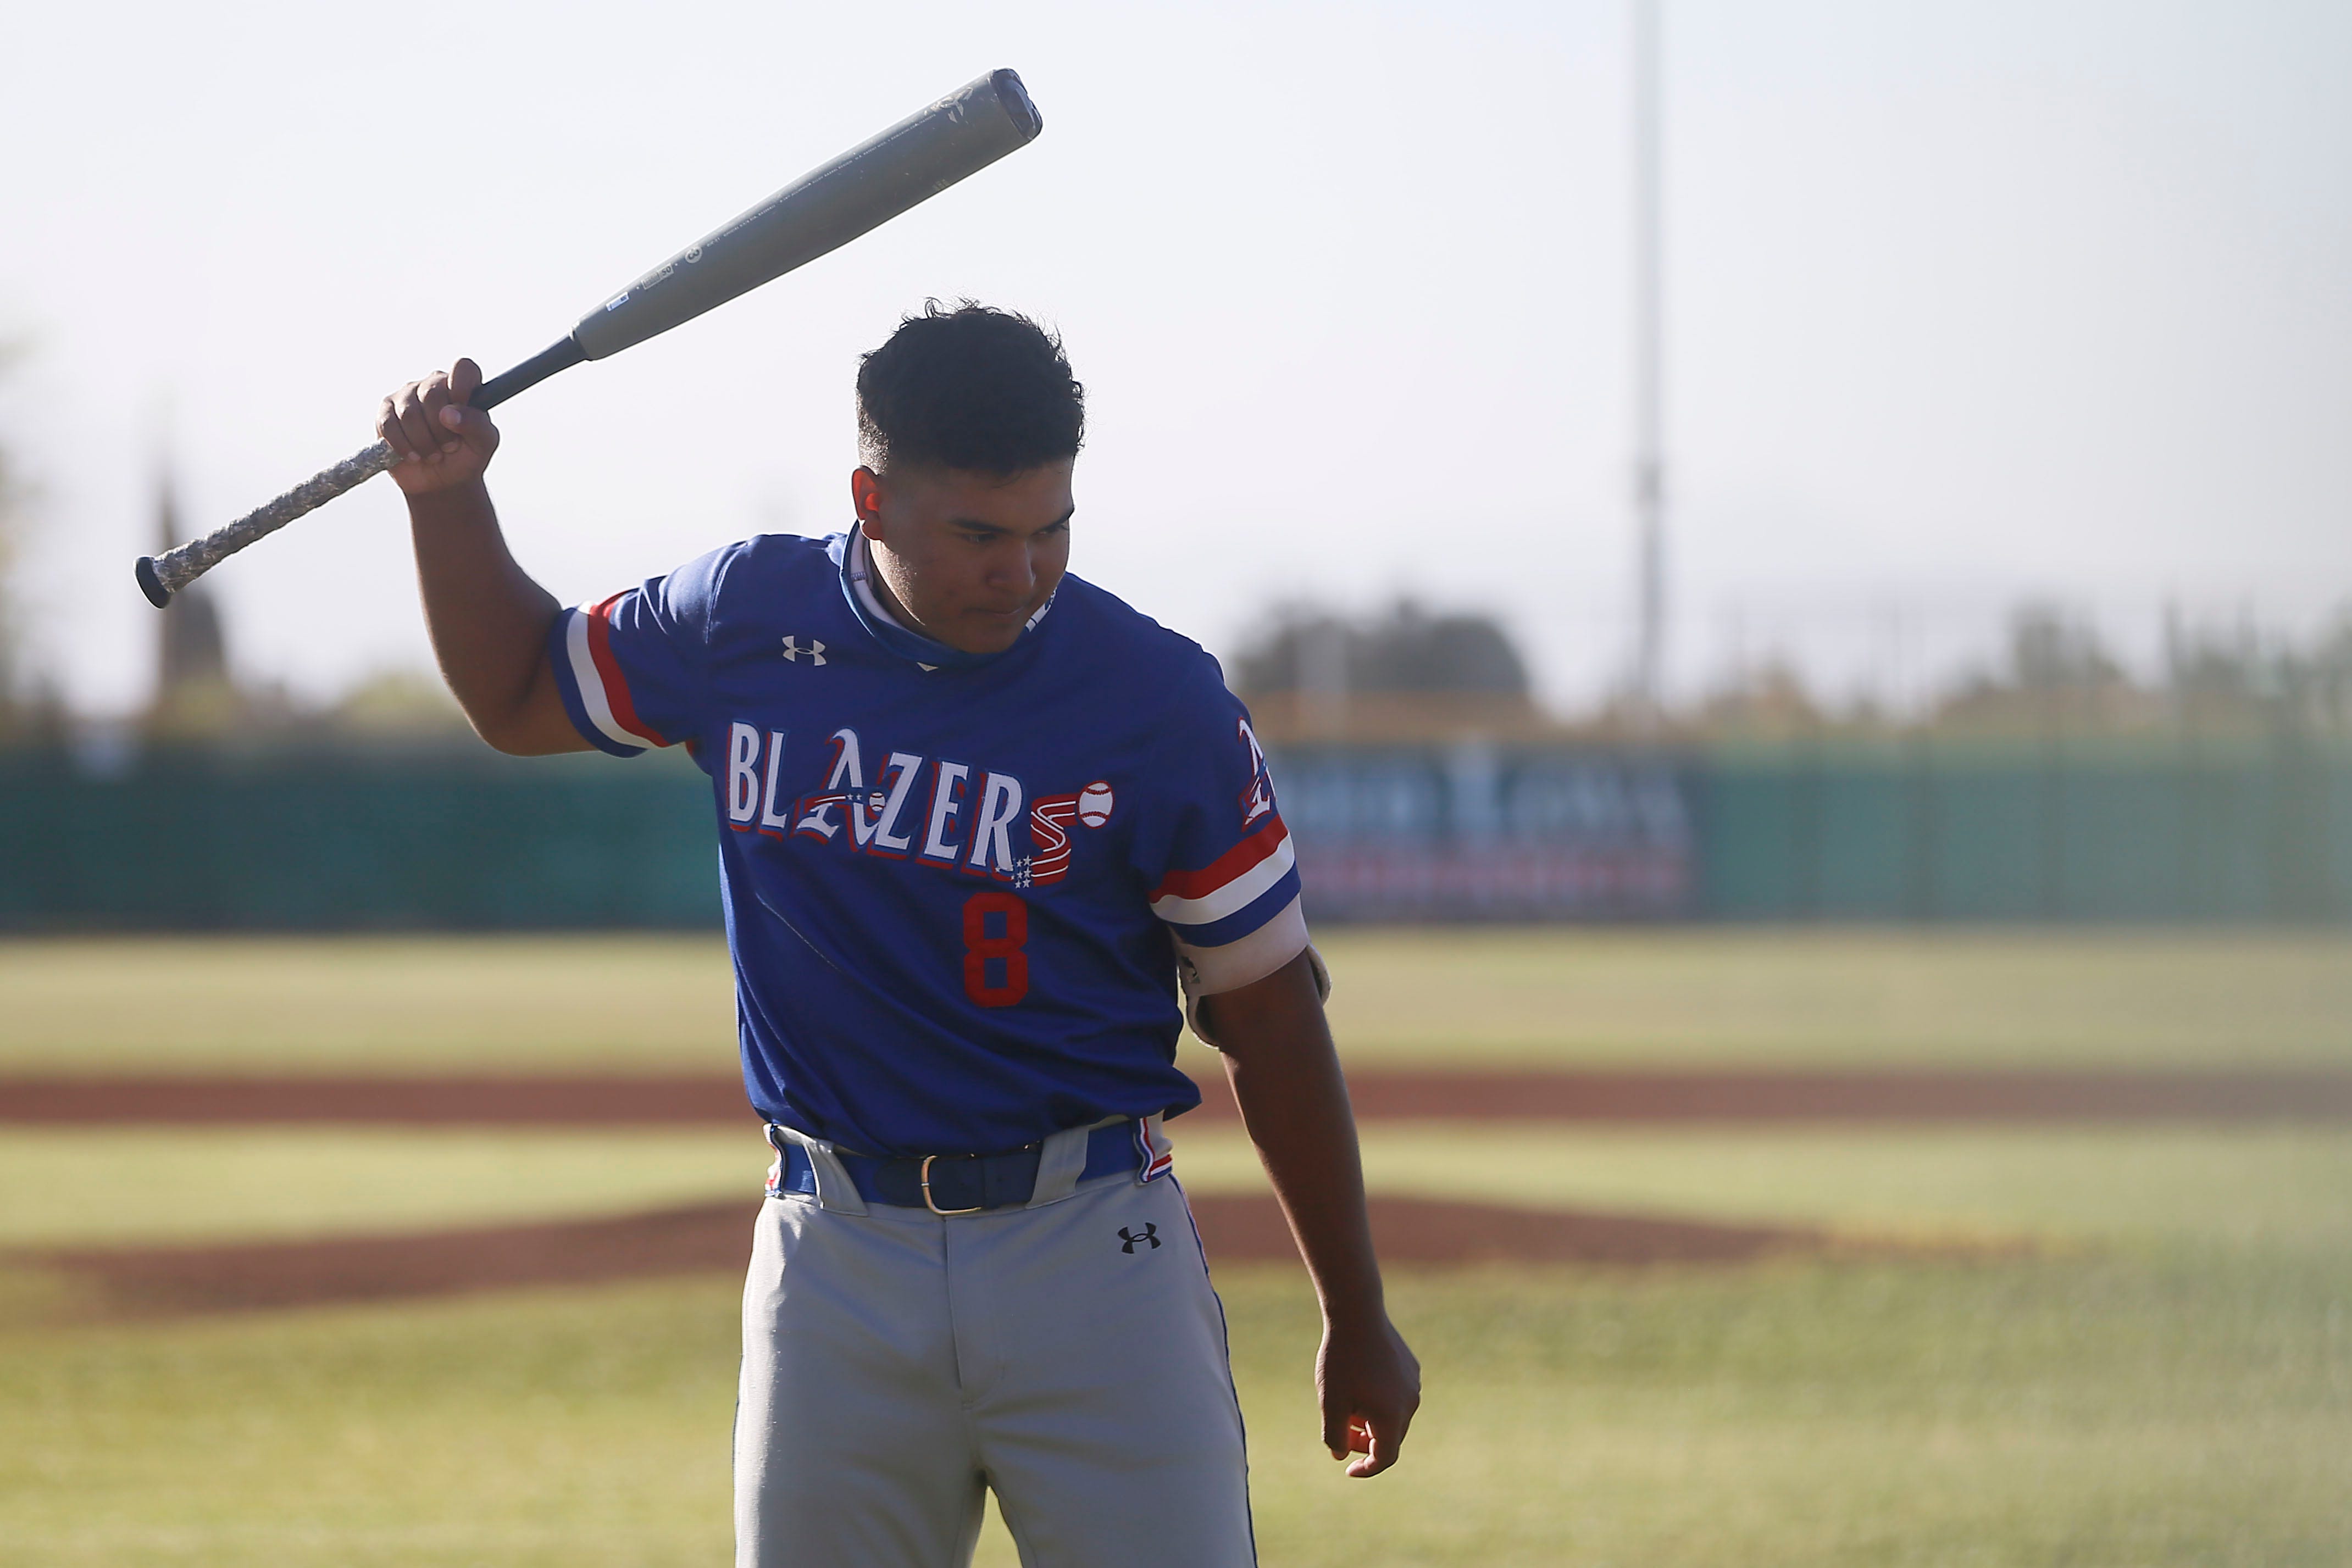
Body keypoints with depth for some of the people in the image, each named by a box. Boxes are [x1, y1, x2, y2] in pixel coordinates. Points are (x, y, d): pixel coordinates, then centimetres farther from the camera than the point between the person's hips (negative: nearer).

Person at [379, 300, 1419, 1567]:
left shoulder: (1159, 701, -7)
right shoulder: (747, 622, 1)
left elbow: (1268, 1013, 0)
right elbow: (517, 696, 21)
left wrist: (1356, 1320, 5)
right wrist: (446, 496, 4)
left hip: (1092, 1249, -3)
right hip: (835, 1260, 3)